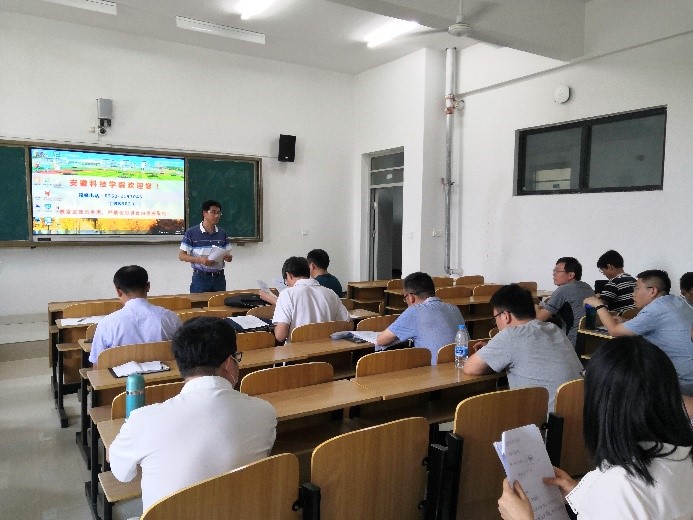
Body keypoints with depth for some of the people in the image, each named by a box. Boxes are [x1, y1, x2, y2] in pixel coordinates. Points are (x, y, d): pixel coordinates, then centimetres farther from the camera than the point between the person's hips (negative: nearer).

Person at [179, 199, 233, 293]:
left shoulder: (222, 233, 8)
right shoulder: (191, 232, -3)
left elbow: (228, 254, 14)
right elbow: (181, 256, -4)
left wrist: (228, 257, -10)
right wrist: (200, 260, -18)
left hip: (219, 278, 3)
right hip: (201, 278, -3)